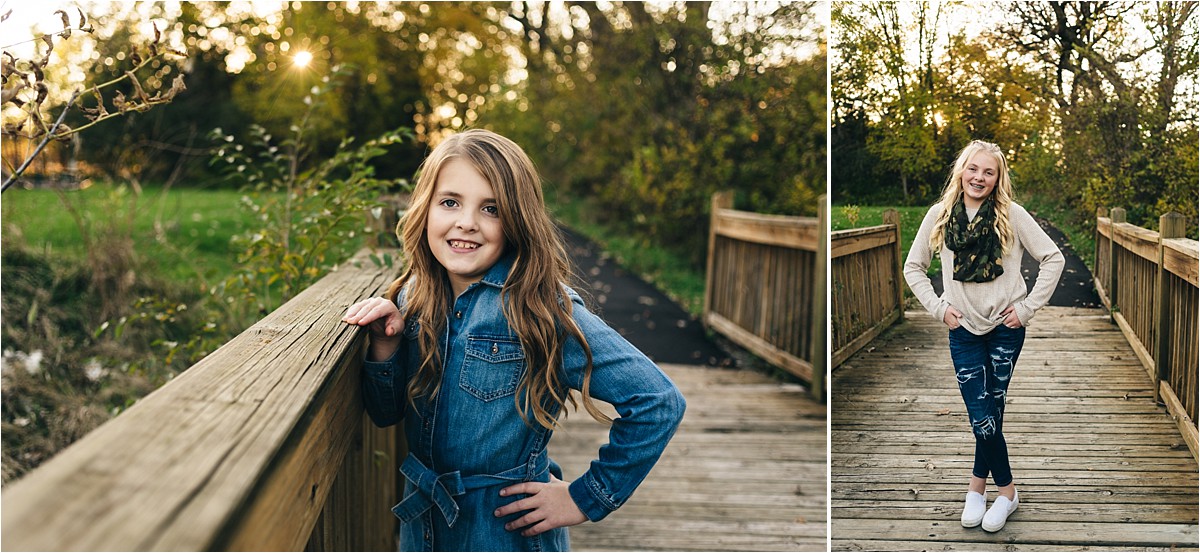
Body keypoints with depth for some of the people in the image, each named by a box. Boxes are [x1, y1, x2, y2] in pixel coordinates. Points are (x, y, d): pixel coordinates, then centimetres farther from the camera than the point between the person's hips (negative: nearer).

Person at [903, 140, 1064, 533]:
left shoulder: (1012, 215, -6)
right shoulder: (940, 215, -2)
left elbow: (1053, 259, -3)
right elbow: (913, 267, 7)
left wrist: (1028, 307, -7)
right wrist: (938, 308, -1)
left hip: (1006, 327, -1)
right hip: (964, 328, 1)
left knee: (991, 408, 4)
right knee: (982, 415, -3)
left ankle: (978, 483, 22)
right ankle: (1006, 490, 16)